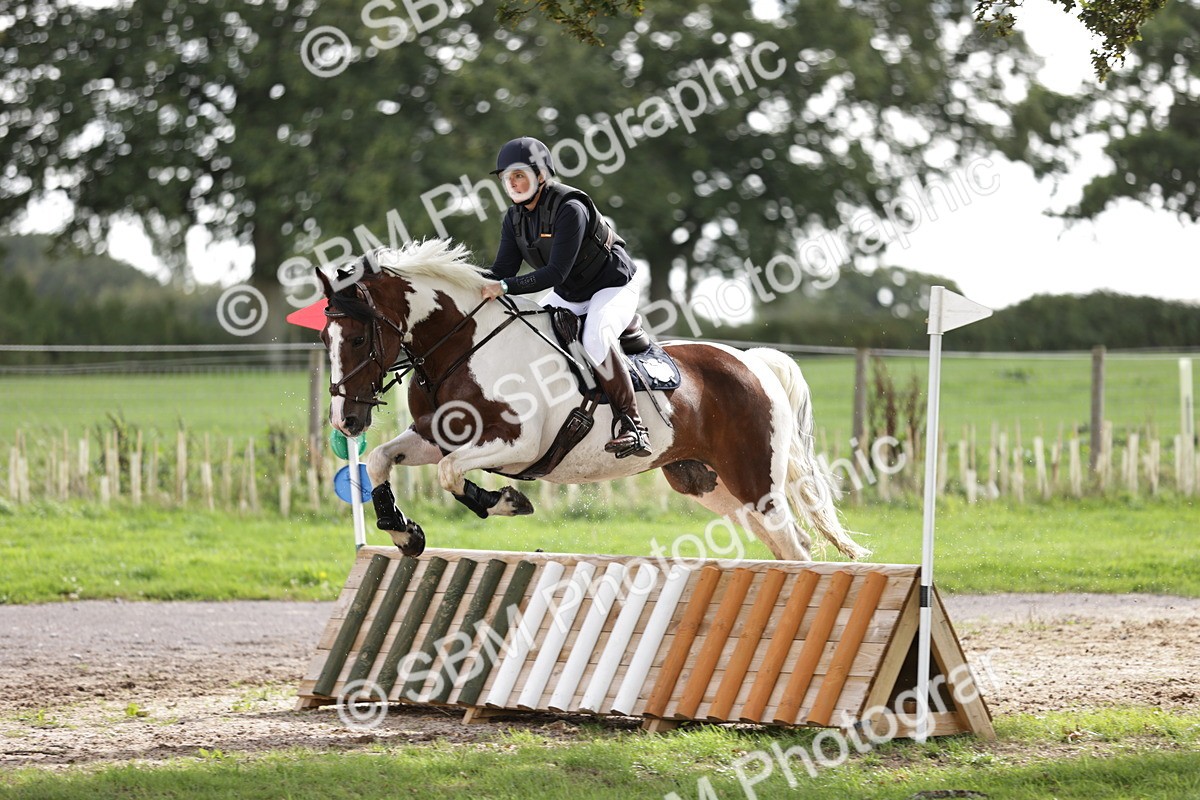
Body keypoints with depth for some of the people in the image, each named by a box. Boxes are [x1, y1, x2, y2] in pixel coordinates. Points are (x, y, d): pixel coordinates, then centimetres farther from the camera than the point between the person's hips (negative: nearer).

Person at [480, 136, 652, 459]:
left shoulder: (570, 209, -29)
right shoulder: (515, 218, -4)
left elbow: (556, 272, -35)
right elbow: (503, 270, -7)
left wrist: (506, 287, -44)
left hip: (613, 286, -9)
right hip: (568, 296, 9)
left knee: (596, 338, -34)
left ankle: (631, 425, -31)